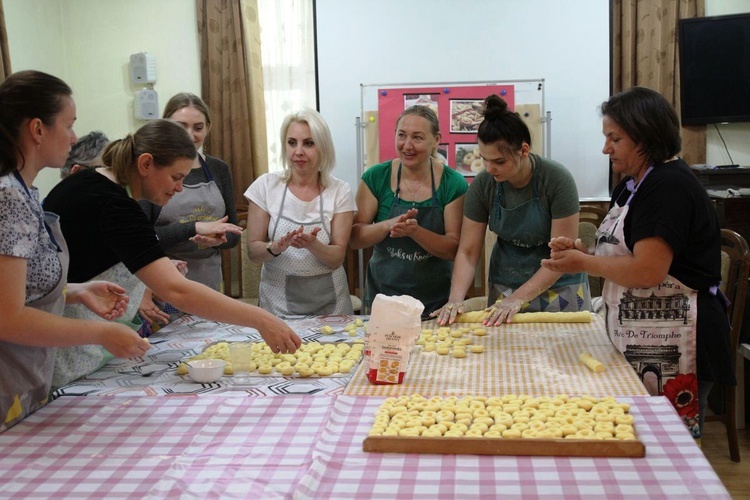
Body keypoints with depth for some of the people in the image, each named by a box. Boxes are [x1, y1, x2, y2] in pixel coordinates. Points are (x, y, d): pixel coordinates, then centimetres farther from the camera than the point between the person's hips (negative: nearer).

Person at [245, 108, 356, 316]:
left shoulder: (339, 191, -5)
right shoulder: (266, 185, -5)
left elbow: (337, 258, -7)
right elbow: (253, 251, -4)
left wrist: (312, 245, -27)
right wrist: (276, 247, -24)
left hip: (328, 301, 0)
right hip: (277, 301, 0)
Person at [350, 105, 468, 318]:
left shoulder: (453, 184, -7)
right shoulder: (375, 178, -5)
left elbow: (454, 249, -9)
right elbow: (355, 238, -5)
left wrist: (415, 231, -26)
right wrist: (389, 225, -24)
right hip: (383, 294, 1)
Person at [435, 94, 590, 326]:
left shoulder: (557, 180, -21)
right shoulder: (482, 184, -12)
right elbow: (468, 251, -8)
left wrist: (518, 298, -26)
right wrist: (456, 297, -24)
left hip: (556, 287, -2)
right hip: (503, 288, 3)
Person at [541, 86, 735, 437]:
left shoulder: (669, 186, -17)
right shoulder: (630, 186, 13)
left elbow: (647, 271, -24)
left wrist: (584, 263, -10)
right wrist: (581, 250, 1)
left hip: (670, 347, -9)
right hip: (636, 341, 10)